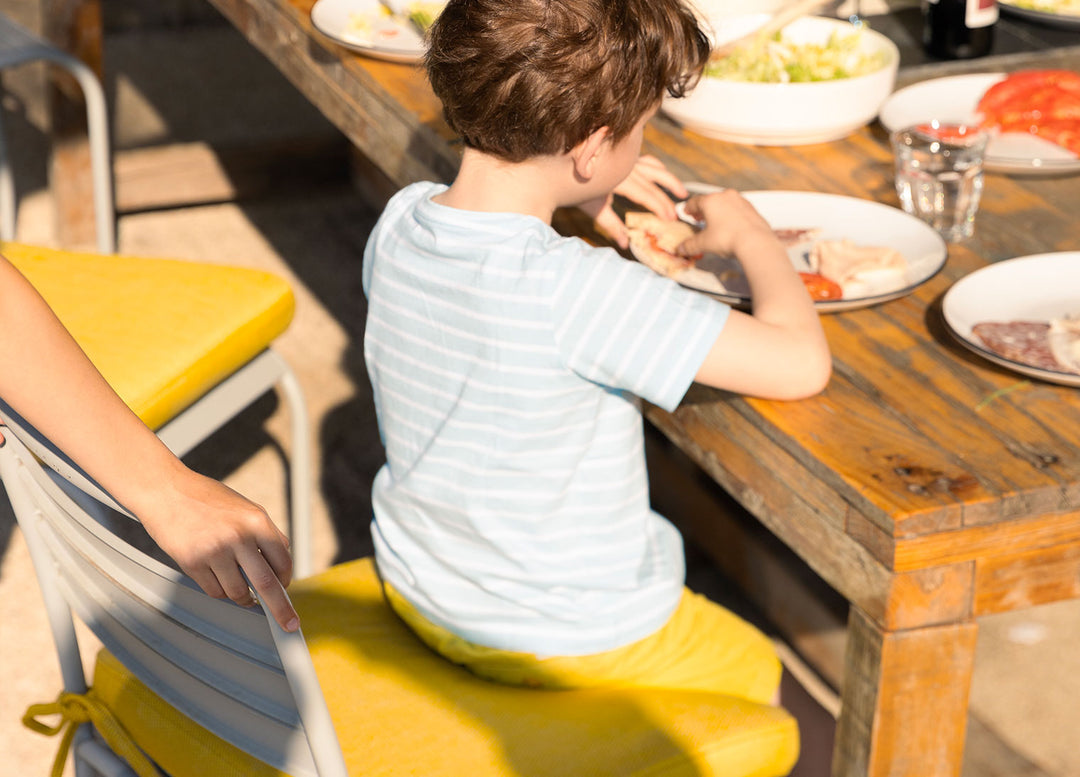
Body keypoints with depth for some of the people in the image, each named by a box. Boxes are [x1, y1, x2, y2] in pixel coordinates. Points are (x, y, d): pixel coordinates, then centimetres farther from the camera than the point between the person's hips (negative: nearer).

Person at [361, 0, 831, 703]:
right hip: (560, 642, -7)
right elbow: (802, 364, -31)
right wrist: (750, 233, -14)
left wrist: (584, 203, 5)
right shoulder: (577, 290, -35)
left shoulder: (398, 223, -13)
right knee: (753, 668, 24)